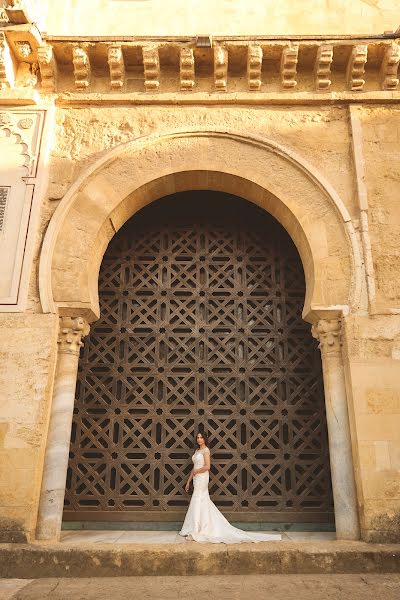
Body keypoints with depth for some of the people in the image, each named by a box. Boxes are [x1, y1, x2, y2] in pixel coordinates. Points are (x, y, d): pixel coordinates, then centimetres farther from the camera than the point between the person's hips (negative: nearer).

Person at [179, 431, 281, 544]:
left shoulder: (205, 450, -11)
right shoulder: (197, 451, 14)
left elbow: (207, 466, -21)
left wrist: (196, 471, -8)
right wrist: (188, 482, 16)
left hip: (202, 478, -8)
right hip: (197, 479, 8)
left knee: (197, 503, -5)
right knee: (204, 503, 11)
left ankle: (196, 531, 2)